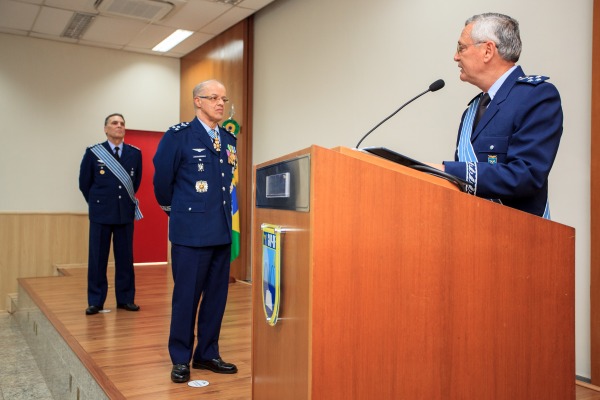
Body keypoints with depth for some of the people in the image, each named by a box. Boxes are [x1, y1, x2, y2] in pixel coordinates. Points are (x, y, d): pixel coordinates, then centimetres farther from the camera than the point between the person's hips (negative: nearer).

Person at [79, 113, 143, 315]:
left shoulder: (135, 153, 4)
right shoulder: (93, 152, 0)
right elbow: (84, 183, 7)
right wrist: (98, 203, 11)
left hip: (126, 212, 2)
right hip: (101, 212, -1)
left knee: (125, 258, 6)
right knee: (98, 258, 3)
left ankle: (125, 298, 16)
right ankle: (95, 301, 12)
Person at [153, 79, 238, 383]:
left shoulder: (229, 139, 12)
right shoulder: (178, 136, -5)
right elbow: (162, 179, 1)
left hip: (222, 231, 6)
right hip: (191, 230, -6)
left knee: (217, 295, 11)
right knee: (186, 296, 3)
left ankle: (207, 355, 26)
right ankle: (181, 360, 18)